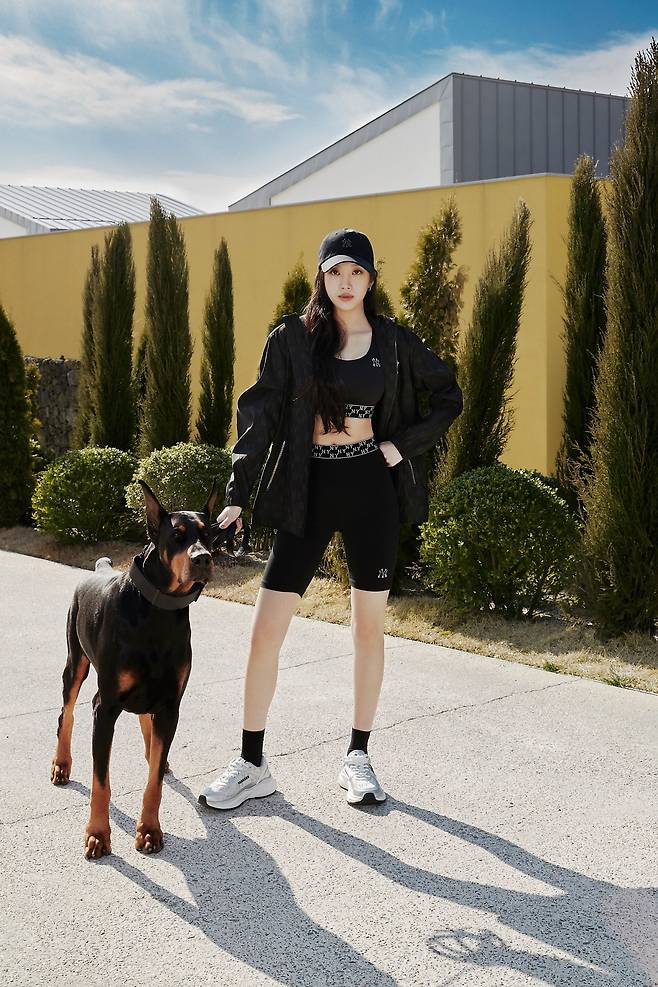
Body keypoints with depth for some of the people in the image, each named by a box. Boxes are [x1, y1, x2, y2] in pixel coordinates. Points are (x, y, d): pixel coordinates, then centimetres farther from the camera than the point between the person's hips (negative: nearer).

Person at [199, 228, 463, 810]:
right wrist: (237, 496, -7)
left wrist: (404, 446, 1)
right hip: (308, 488, 0)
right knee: (266, 630, -4)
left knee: (369, 627, 6)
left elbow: (449, 397, 13)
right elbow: (259, 417, -2)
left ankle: (358, 759, 20)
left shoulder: (393, 341, 3)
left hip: (370, 487, 1)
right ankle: (252, 765, 8)